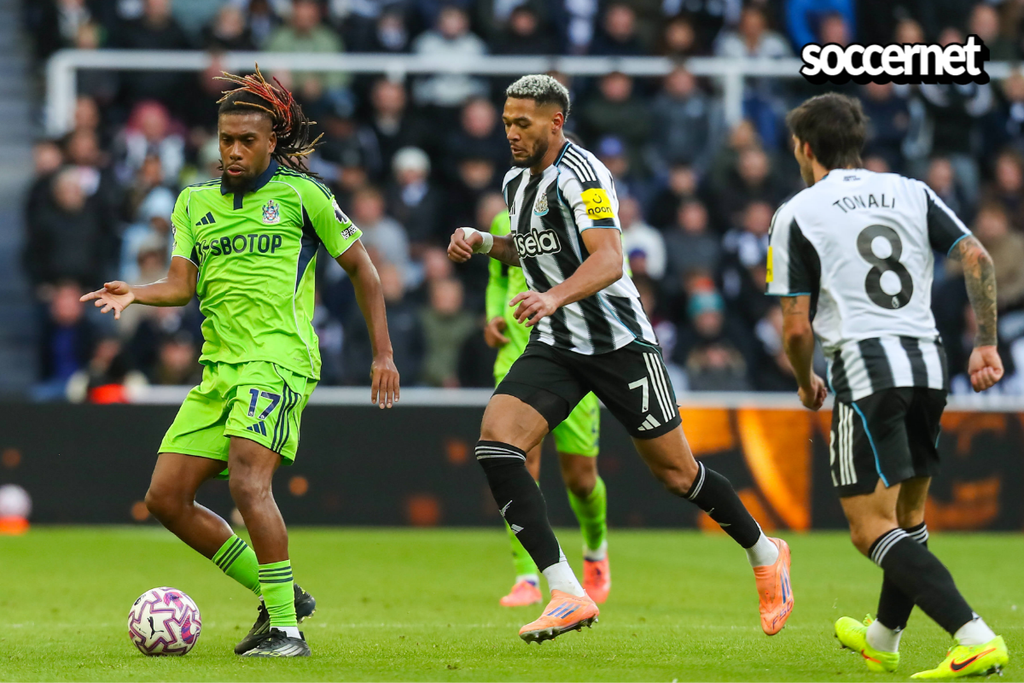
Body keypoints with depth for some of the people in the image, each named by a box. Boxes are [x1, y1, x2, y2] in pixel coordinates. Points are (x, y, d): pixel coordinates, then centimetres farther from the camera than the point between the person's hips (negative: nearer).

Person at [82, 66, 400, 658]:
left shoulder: (300, 194, 0)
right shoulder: (196, 202, 15)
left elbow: (361, 267, 6)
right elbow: (182, 285, 8)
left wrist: (383, 354, 4)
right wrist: (135, 293, -14)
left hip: (278, 359, -7)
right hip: (219, 366, 7)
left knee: (247, 481, -26)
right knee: (166, 497, 1)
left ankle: (286, 628, -19)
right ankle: (278, 593, 13)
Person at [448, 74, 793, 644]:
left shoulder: (580, 174, -17)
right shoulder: (517, 181, 10)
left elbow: (608, 259, -30)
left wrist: (554, 297, -46)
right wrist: (483, 243, 10)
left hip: (619, 341, -7)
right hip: (555, 346, 7)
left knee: (677, 473, 4)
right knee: (495, 441, -18)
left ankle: (765, 555, 32)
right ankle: (568, 595, -22)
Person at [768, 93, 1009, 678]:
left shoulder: (797, 214, 3)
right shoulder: (911, 192, 14)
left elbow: (797, 327, 0)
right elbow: (978, 259, 0)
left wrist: (806, 383, 18)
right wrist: (987, 344, 6)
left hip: (865, 370, -6)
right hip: (929, 363, 6)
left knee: (873, 529, -7)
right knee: (909, 514, 23)